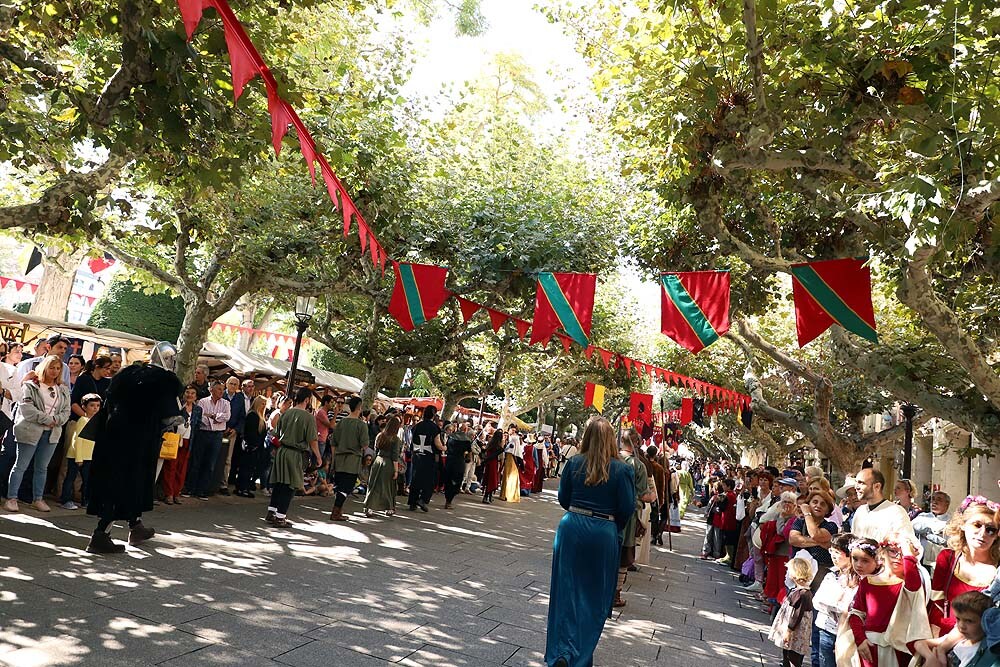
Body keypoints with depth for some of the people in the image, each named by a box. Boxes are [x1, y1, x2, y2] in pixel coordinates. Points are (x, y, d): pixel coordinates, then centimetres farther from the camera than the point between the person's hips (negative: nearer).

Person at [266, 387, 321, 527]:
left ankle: (271, 513, 22)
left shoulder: (286, 413, 3)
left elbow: (278, 432, 13)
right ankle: (280, 517, 5)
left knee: (278, 483, 15)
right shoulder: (308, 417, -14)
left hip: (281, 451, 6)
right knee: (290, 486, 3)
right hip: (295, 454, -6)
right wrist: (318, 457, 0)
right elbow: (312, 441, -12)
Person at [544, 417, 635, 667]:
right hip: (604, 533, -1)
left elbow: (563, 499, 6)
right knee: (594, 595, 13)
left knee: (567, 590, 12)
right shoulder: (621, 470, -10)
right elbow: (627, 509, -7)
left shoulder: (573, 463, -3)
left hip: (572, 528, 2)